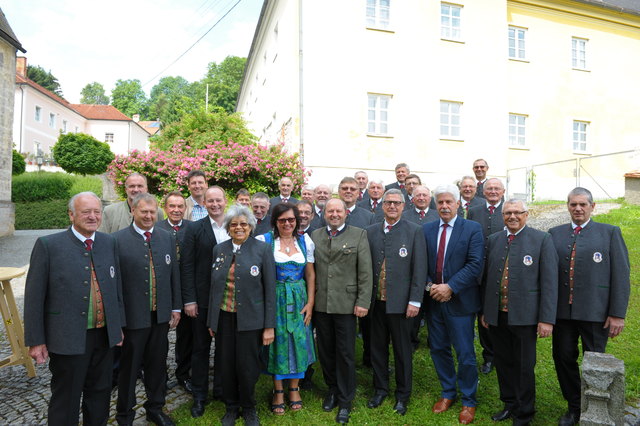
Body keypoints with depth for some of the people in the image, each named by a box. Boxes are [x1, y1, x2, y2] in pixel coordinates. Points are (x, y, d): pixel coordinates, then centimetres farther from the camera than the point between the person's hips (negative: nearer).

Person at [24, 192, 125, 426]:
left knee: (100, 394, 19)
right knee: (65, 400, 12)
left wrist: (119, 325, 10)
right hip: (68, 338, -4)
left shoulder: (109, 243, 4)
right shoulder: (48, 245, -9)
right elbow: (34, 297, -7)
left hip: (104, 336, 4)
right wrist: (35, 340, -7)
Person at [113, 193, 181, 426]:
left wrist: (176, 307, 7)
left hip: (161, 315, 4)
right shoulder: (118, 239, -9)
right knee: (129, 366, 13)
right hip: (133, 315, -4)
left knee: (157, 364, 17)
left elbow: (174, 274, 8)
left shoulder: (167, 237, 4)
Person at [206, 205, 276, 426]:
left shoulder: (262, 249, -6)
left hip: (250, 319, -3)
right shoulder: (219, 249, 6)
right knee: (226, 365, 11)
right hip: (224, 318, 3)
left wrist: (269, 326, -9)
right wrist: (211, 320, 11)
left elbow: (270, 289, -7)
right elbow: (214, 286, 11)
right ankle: (231, 407, 35)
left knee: (247, 366, 5)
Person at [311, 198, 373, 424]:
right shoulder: (315, 235, 8)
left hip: (346, 303, -3)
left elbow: (365, 272, -5)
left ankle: (345, 400, 23)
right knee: (325, 350, 14)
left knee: (345, 353, 6)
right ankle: (332, 389, 36)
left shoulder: (359, 235, -1)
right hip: (320, 303, 3)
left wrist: (363, 302, -9)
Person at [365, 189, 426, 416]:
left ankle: (403, 395, 29)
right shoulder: (371, 231, 6)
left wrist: (415, 301, -11)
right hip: (376, 301, 3)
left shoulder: (415, 231, -4)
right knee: (377, 347, 15)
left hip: (400, 302, -3)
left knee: (402, 350, 10)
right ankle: (380, 389, 34)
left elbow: (419, 269, -7)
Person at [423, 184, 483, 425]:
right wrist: (429, 285, -10)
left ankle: (469, 401, 27)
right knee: (438, 349, 15)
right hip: (434, 300, 4)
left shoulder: (472, 229, -6)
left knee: (465, 354, 6)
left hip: (460, 301, -4)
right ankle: (448, 393, 36)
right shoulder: (426, 230, 5)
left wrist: (450, 287, -19)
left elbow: (475, 265, -14)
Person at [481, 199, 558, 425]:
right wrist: (484, 311, 11)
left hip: (524, 316, -4)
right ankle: (509, 404, 37)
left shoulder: (542, 239, -4)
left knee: (524, 367, 9)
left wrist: (546, 319, -11)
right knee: (503, 363, 16)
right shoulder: (493, 240, 8)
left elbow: (549, 281, -8)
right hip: (496, 315, 4)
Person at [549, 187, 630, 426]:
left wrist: (617, 314, -8)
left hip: (595, 312, -3)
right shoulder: (555, 234, 7)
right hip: (562, 310, 3)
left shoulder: (610, 233, 0)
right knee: (564, 359, 12)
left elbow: (621, 275, -4)